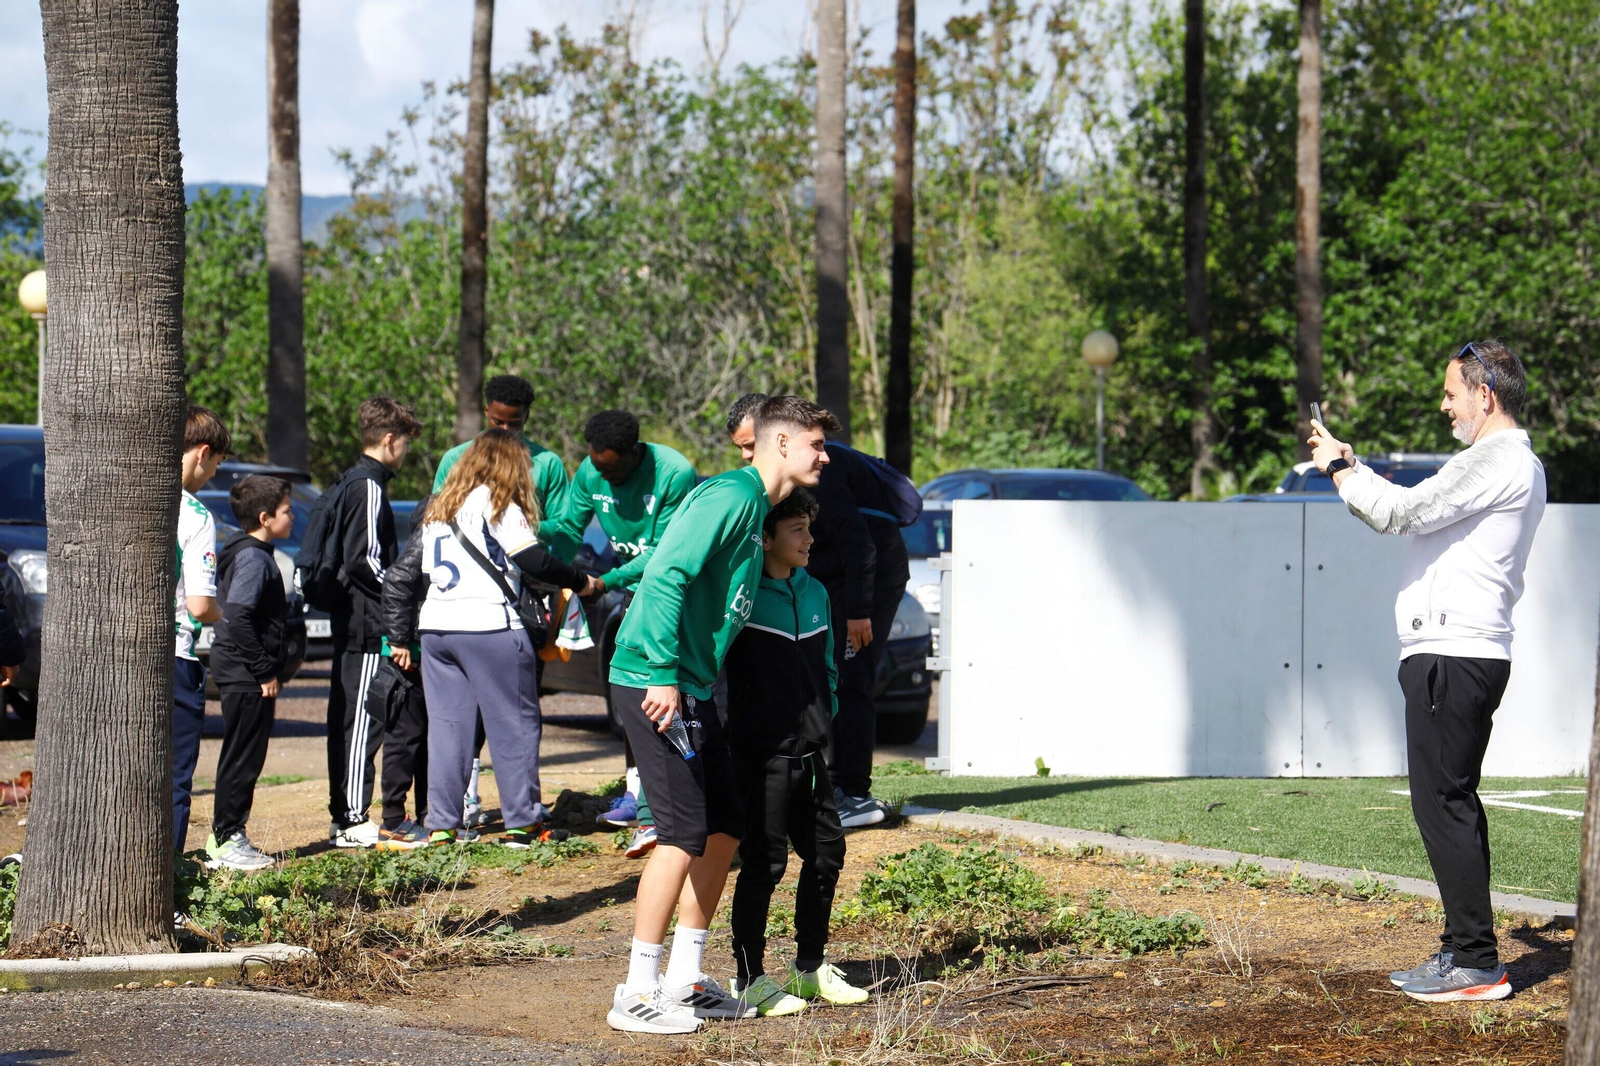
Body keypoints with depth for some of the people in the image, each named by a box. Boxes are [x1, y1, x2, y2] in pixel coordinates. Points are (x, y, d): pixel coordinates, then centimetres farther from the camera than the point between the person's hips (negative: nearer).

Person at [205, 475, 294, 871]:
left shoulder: (252, 553, 16)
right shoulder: (253, 558, -15)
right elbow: (239, 619, -24)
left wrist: (268, 669, 18)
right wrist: (264, 672, -20)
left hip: (244, 674, 10)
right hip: (246, 675, -10)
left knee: (243, 759, 14)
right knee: (243, 759, -6)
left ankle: (225, 838, 20)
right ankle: (227, 841, -2)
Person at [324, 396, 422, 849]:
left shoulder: (349, 483, 17)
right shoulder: (369, 487, -14)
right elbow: (363, 559, -21)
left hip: (350, 620, 10)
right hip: (367, 624, -10)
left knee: (346, 717, 12)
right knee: (362, 719, -8)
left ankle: (343, 815, 17)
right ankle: (352, 820, -8)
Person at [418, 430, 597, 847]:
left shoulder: (440, 507, 19)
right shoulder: (496, 501, -2)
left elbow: (426, 572, 19)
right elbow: (532, 559, -9)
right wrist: (580, 582, 1)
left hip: (435, 625, 7)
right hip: (487, 625, -7)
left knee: (446, 726, 8)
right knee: (515, 724, 1)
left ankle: (442, 824, 5)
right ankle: (522, 821, 1)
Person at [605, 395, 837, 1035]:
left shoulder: (759, 508, 18)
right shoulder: (730, 496, -12)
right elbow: (666, 577, -22)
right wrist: (663, 672, -26)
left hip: (692, 688, 10)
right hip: (657, 686, -10)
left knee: (723, 830, 12)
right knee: (683, 834, -11)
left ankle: (684, 981, 20)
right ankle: (637, 995, -6)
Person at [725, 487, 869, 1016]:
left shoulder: (815, 593, 12)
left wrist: (825, 718, 16)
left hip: (809, 751, 8)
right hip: (761, 751, -8)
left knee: (827, 852, 12)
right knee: (764, 863, -4)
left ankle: (810, 967, 26)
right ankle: (750, 978, 5)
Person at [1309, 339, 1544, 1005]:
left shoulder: (1498, 462, -13)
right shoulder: (1514, 464, 21)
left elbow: (1399, 513, -18)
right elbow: (1416, 514, 25)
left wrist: (1340, 469, -3)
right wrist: (1350, 464, 21)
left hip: (1452, 658, -11)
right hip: (1466, 656, 11)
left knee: (1442, 803, -11)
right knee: (1451, 803, 14)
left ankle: (1477, 962, -11)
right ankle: (1466, 952, 17)